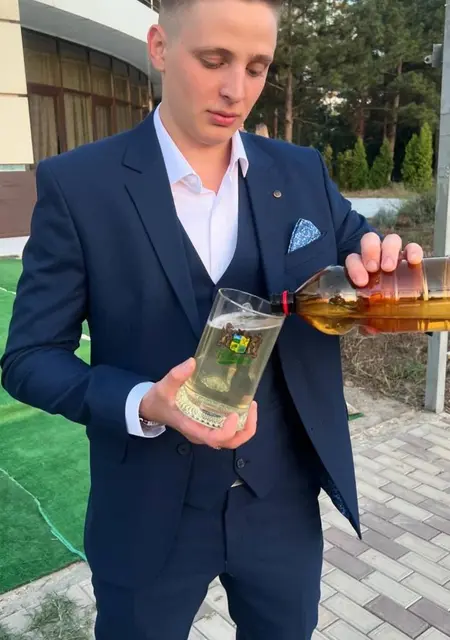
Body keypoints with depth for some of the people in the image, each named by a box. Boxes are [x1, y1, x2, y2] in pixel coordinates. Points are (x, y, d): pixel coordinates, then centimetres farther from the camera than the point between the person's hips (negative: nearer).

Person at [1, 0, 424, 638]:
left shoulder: (302, 173, -2)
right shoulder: (78, 184, -12)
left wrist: (389, 267, -19)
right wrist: (144, 405, -27)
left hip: (285, 503, 3)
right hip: (149, 517, -2)